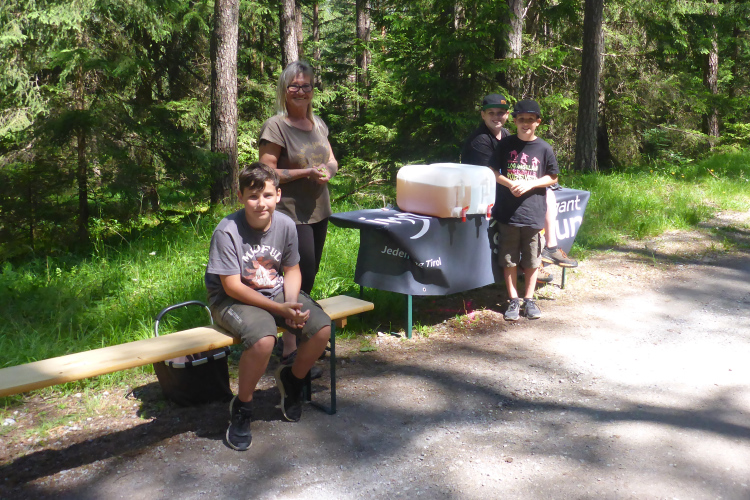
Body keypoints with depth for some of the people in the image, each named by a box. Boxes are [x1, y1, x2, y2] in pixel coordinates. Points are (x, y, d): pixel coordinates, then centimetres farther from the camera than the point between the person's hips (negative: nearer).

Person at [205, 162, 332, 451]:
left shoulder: (285, 225, -5)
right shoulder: (227, 231, -20)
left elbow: (292, 270, 7)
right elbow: (232, 286, -21)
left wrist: (292, 303, -14)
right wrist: (279, 309, -24)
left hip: (276, 293, 6)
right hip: (233, 299, -5)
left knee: (321, 328, -15)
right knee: (263, 339, -35)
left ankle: (291, 379, 16)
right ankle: (242, 407, -8)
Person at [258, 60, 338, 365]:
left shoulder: (318, 124, 12)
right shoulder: (275, 126, -11)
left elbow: (332, 160, 21)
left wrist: (328, 170, -3)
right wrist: (307, 172, -21)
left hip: (319, 211, 8)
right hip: (291, 213, -7)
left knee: (309, 277, 14)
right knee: (301, 276, -10)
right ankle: (290, 350, -2)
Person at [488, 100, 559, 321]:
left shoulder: (544, 148, 2)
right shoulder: (505, 145, 3)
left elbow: (552, 177, 6)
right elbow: (492, 171, 6)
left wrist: (529, 184, -9)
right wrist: (510, 183, -12)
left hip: (533, 212, 0)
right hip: (508, 211, 0)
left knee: (532, 259, 8)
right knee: (509, 259, 5)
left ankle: (529, 299, 20)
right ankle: (513, 300, 15)